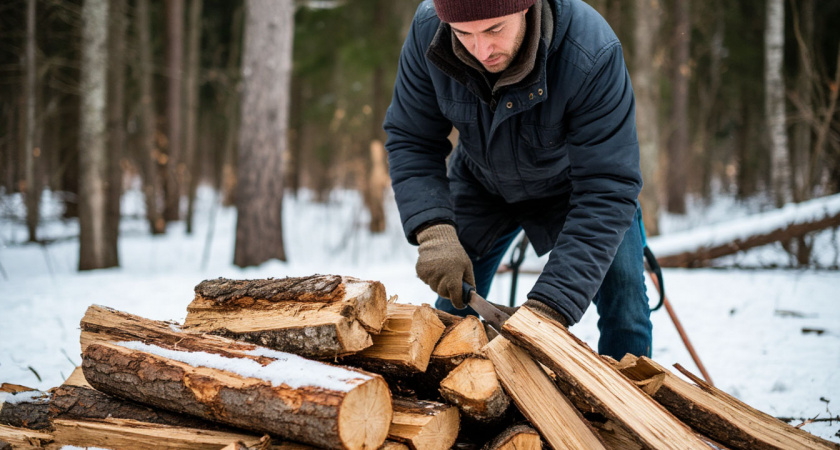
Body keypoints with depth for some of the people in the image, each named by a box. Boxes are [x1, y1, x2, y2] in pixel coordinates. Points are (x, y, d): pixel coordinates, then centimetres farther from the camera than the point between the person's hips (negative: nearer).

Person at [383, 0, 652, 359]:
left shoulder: (591, 55, -40)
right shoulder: (427, 31, -29)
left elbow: (606, 190, -40)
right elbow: (410, 140, -18)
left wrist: (550, 306, -47)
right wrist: (434, 232, -36)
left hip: (569, 186, -2)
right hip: (481, 182, 3)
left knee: (625, 314, -15)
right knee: (452, 309, 5)